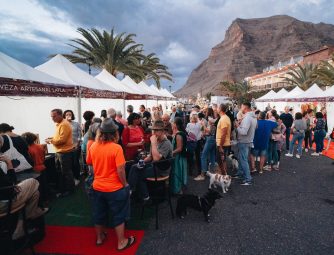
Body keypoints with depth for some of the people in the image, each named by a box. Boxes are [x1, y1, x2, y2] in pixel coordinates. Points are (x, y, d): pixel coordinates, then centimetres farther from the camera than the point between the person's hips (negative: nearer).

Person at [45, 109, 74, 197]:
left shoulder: (64, 124, -19)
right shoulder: (59, 124, 12)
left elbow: (62, 139, -23)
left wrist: (51, 141, -13)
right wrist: (52, 138, 7)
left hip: (65, 152, -10)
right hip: (59, 152, 10)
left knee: (66, 172, 2)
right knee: (60, 172, 17)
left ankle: (70, 189, 17)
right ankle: (62, 189, 29)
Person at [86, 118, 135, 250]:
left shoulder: (93, 146, -6)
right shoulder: (116, 148, -22)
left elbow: (89, 162, 11)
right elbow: (120, 170, -21)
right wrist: (125, 184, -7)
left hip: (97, 187, 5)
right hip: (115, 188, -5)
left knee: (99, 213, 23)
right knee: (119, 215, 13)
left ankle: (99, 237, 43)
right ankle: (121, 242, 27)